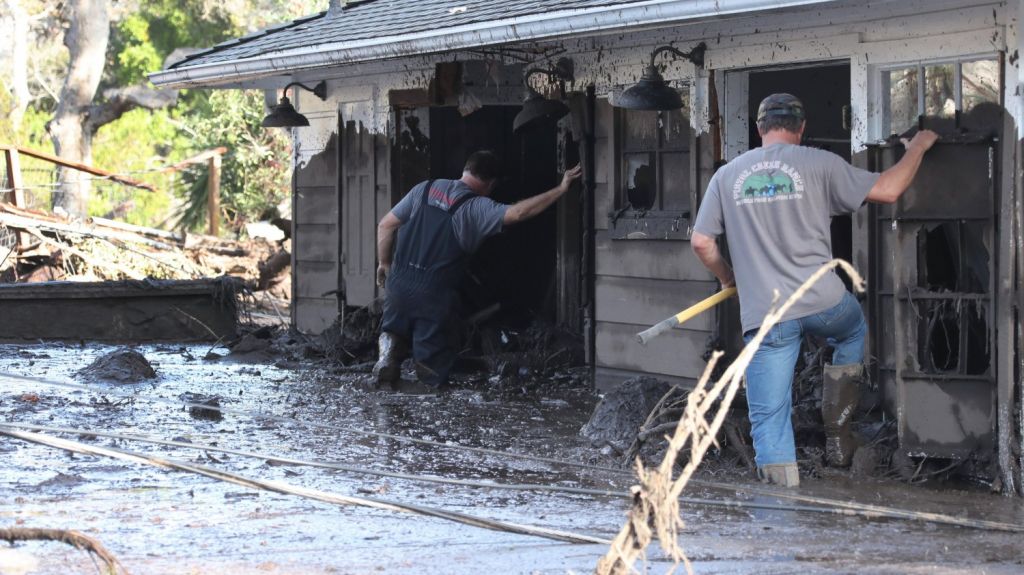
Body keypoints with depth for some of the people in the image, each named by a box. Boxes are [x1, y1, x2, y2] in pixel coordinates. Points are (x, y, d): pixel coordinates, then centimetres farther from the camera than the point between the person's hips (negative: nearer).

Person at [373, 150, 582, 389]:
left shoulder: (424, 189, 7)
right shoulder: (476, 208, -8)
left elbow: (386, 225, 9)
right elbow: (518, 212, -21)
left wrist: (384, 263, 22)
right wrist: (560, 190, -17)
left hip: (399, 284, 3)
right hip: (433, 295, -3)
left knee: (394, 329, 29)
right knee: (434, 373, 12)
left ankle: (389, 346, -3)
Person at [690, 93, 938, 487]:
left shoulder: (727, 176, 8)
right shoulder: (819, 164, -1)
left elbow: (701, 242, 9)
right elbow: (887, 190, -1)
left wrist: (726, 277, 28)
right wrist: (916, 148, 16)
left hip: (764, 315, 1)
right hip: (822, 302, -1)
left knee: (769, 418, 5)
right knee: (853, 334, 33)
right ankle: (837, 438, 30)